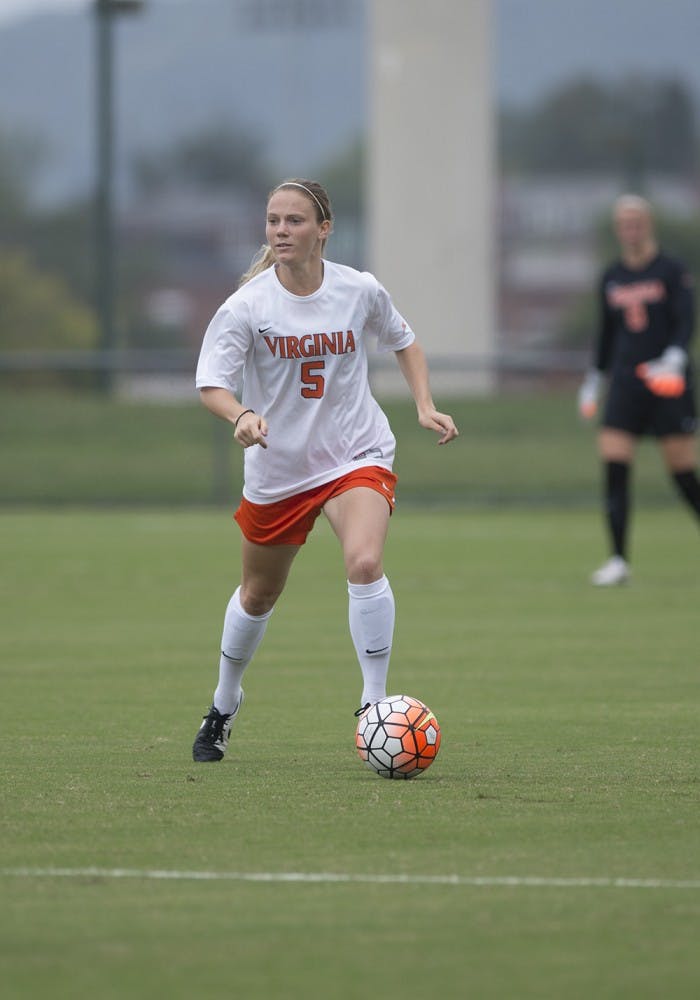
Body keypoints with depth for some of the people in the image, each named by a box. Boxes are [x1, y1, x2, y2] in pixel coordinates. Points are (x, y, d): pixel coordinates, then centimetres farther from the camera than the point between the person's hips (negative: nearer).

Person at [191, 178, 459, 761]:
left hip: (357, 455, -1)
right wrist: (241, 415, -41)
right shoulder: (247, 306, -14)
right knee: (258, 594, 17)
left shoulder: (360, 292, -8)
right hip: (276, 468, 1)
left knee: (365, 564, -28)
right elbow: (211, 384, -20)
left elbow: (404, 342, 12)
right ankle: (224, 706, 43)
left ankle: (375, 703, -16)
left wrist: (425, 406, 1)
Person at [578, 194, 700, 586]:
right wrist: (594, 377, 24)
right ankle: (619, 560, -6)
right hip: (626, 382, 4)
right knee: (614, 467, -8)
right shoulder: (612, 278, 12)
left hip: (668, 382, -4)